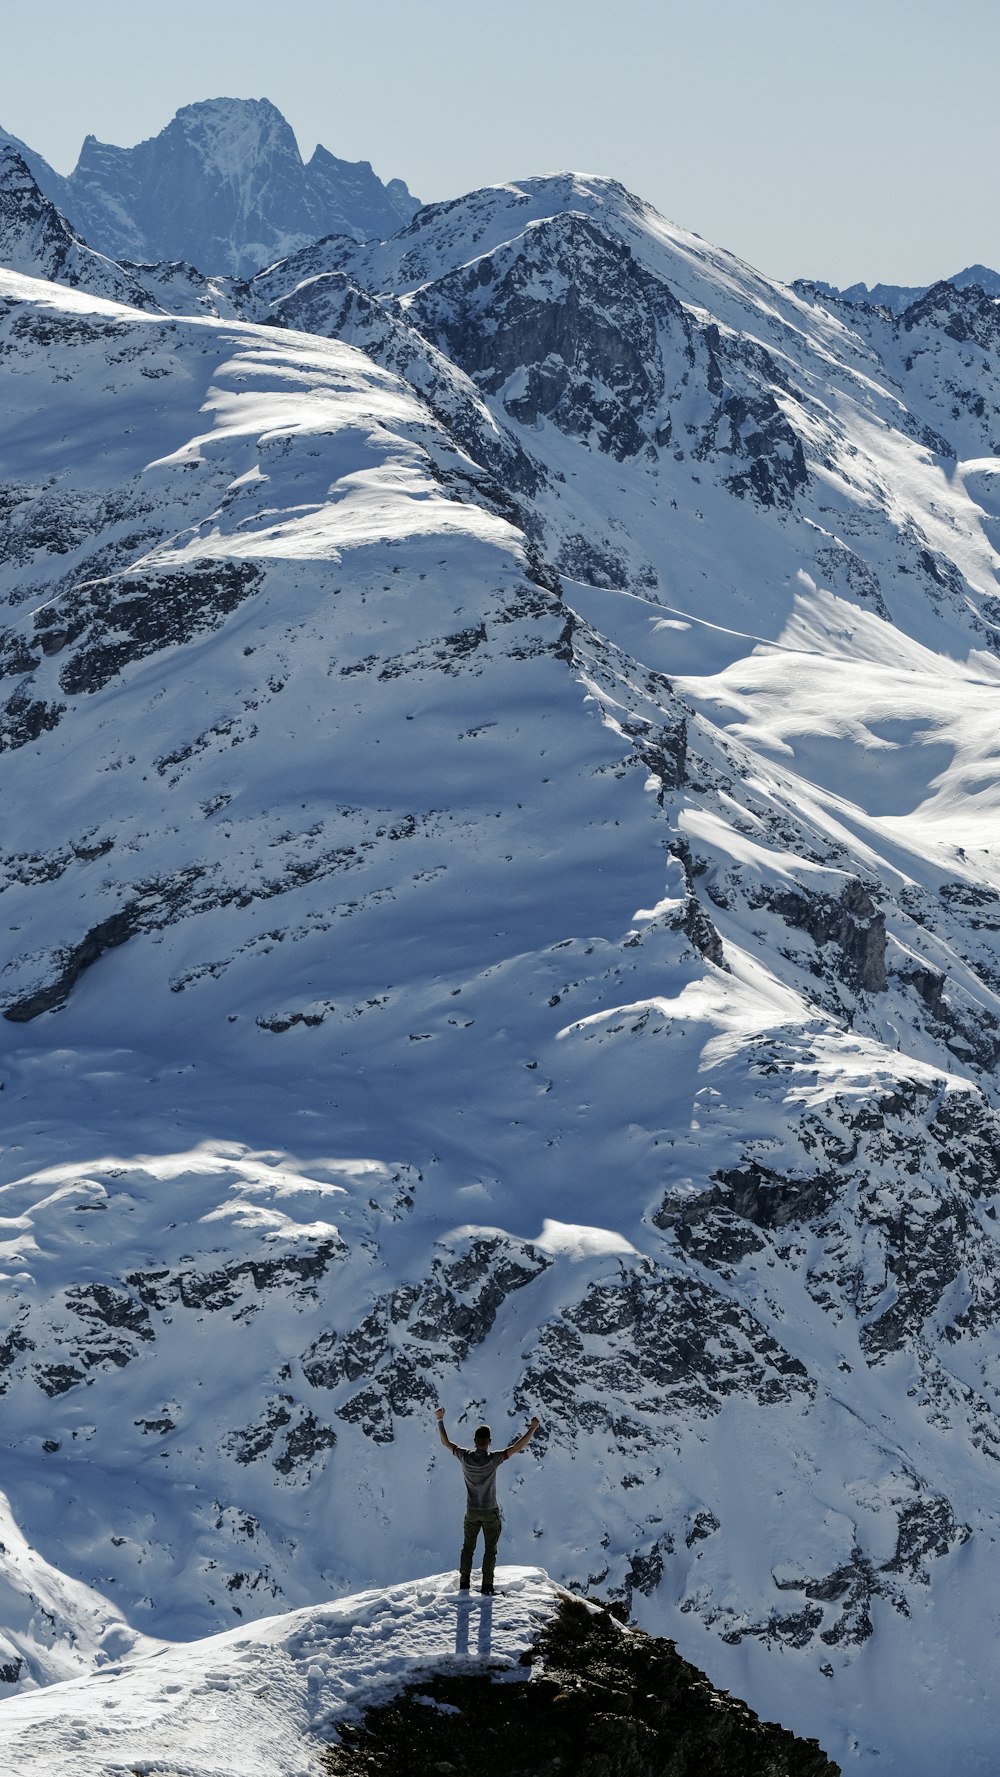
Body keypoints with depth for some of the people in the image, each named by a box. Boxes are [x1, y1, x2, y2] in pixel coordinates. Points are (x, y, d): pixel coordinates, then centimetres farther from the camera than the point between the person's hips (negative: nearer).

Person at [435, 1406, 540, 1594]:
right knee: (490, 1549, 8)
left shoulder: (465, 1457, -14)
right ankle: (487, 1585, 5)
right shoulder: (493, 1459, -22)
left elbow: (446, 1442, 0)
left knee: (468, 1547, 17)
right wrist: (532, 1429, -13)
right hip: (490, 1512, -3)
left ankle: (464, 1582, 17)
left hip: (471, 1511, 3)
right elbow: (517, 1447, -21)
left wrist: (439, 1420, 11)